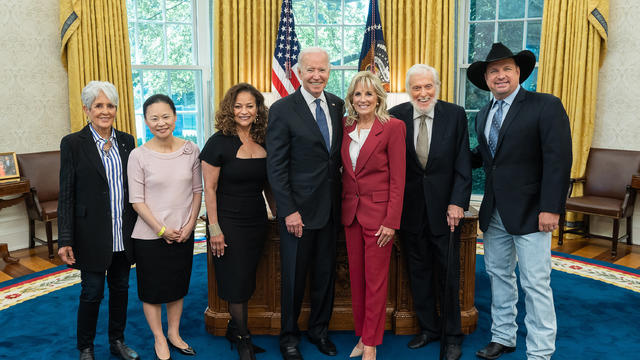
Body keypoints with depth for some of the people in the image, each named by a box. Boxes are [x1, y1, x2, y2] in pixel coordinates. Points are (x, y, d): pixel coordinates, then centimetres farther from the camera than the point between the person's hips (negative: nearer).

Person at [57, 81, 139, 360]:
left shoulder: (126, 141, 6)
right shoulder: (73, 143, -7)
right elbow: (66, 195, -8)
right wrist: (65, 240, -12)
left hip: (123, 234, 4)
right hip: (92, 235, -4)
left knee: (120, 288, 15)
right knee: (92, 293, 7)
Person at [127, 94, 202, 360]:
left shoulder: (190, 150, -3)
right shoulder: (139, 156, -10)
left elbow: (197, 191, 3)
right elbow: (136, 200, -9)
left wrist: (190, 224, -7)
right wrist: (161, 229, -14)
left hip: (183, 234, 3)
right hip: (149, 235, -3)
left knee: (178, 286, 17)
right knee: (152, 288, 10)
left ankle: (174, 333, 36)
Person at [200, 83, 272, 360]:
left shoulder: (263, 142, 5)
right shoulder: (219, 142, -10)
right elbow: (209, 188, -10)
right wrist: (214, 229, -14)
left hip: (257, 220, 5)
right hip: (229, 221, -5)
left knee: (247, 279, 14)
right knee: (235, 280, 3)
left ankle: (234, 329, 33)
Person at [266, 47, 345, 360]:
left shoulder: (338, 105, 6)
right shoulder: (283, 109, -9)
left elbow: (339, 153, 11)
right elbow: (276, 167, -10)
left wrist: (341, 199, 3)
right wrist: (289, 211, -15)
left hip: (331, 207, 5)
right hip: (299, 208, -4)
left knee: (326, 273, 16)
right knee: (294, 276, 9)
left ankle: (319, 329, 37)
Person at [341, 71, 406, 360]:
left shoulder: (393, 127, -9)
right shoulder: (346, 127, 7)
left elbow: (398, 179, -11)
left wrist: (391, 221, -14)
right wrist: (344, 207, 5)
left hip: (378, 211, -5)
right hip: (351, 211, 6)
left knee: (375, 279, 4)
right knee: (356, 277, 13)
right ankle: (362, 335, 28)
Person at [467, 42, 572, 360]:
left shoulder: (546, 106, -9)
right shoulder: (483, 115, 12)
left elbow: (558, 160, -15)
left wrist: (550, 209, -20)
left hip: (529, 211, -7)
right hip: (494, 211, 7)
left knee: (535, 284, 0)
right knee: (498, 274, 16)